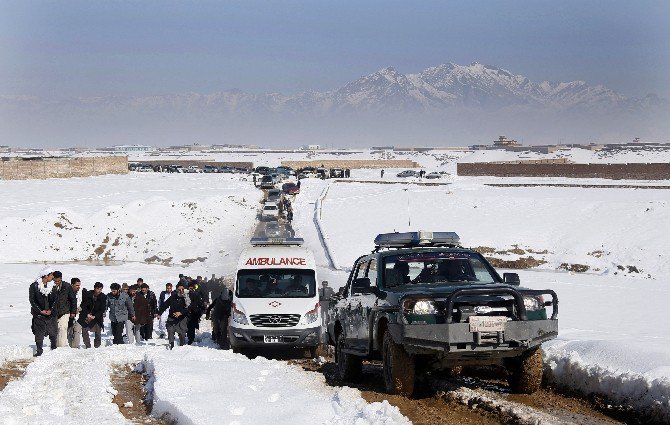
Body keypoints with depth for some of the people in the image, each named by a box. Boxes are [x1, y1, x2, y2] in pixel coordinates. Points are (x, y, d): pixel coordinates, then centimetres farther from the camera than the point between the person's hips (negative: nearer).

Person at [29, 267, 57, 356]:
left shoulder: (51, 287, 7)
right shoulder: (34, 286, -6)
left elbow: (54, 300, 7)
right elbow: (32, 300, -6)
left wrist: (51, 310, -8)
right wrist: (40, 311, -12)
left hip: (50, 314, 4)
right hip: (39, 315, -4)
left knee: (53, 332, 7)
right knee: (39, 334, -1)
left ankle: (54, 348, 23)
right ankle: (39, 351, 7)